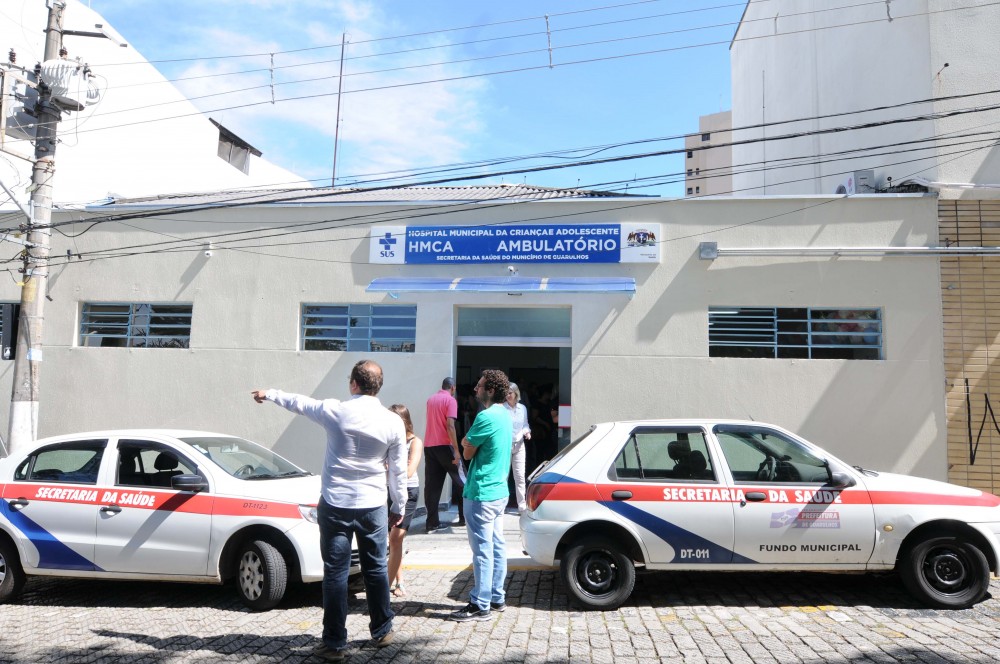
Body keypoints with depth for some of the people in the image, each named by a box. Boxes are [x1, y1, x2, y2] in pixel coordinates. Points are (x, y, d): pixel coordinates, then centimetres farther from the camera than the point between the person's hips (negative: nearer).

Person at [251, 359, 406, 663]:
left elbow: (299, 402, 11)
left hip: (336, 505, -1)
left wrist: (269, 394, 30)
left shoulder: (335, 411, -8)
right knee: (376, 568, 15)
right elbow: (398, 470, 1)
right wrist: (399, 507, 14)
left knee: (336, 573, 5)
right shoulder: (393, 422, -6)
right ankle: (382, 631, 28)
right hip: (373, 506, 2)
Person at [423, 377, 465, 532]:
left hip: (428, 445, 6)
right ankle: (465, 516, 13)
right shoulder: (450, 400, -7)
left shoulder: (431, 399, 15)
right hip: (444, 445, -6)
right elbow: (450, 425, -17)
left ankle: (432, 522, 0)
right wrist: (456, 450, -18)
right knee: (460, 481, 9)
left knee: (431, 485, 3)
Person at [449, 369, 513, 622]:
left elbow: (467, 453, -11)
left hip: (481, 494, -10)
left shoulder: (486, 417, -20)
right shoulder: (505, 415, 11)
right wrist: (470, 442, 0)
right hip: (499, 491, 10)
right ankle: (497, 597, 22)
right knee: (497, 546, 14)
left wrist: (467, 442, 6)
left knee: (482, 550, -4)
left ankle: (480, 605, 3)